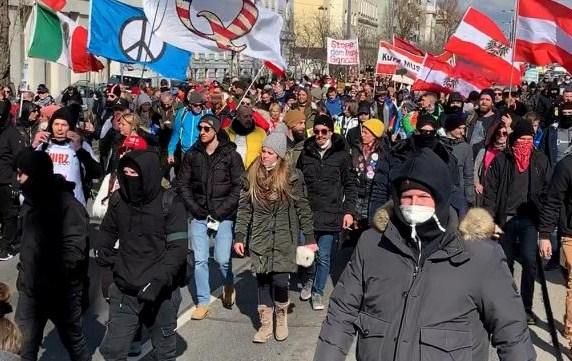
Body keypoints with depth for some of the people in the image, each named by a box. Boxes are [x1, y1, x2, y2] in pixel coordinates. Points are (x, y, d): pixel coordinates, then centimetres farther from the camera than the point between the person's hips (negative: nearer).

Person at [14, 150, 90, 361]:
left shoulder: (67, 205, -21)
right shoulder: (30, 200, 6)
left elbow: (75, 249, -24)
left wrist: (52, 278, -22)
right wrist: (25, 272, 12)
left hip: (61, 293, -7)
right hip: (30, 290, 7)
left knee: (73, 340, 13)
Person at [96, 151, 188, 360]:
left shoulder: (170, 204, -12)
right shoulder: (118, 200, 1)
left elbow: (178, 248, -16)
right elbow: (108, 229, 20)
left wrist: (158, 281, -27)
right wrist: (102, 249, 0)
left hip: (162, 293, -3)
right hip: (124, 292, 4)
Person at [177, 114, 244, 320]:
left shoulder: (231, 155, -2)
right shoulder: (192, 155, 6)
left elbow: (239, 187, -5)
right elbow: (183, 183, 8)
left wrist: (220, 212, -11)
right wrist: (194, 208, -5)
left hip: (223, 216, -3)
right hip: (198, 216, 3)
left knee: (223, 259, -5)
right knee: (200, 260, 2)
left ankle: (229, 287, 27)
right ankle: (203, 302, 13)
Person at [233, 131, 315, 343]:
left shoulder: (292, 176, -6)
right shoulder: (252, 174, 2)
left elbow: (303, 208, -1)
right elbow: (244, 208, 6)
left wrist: (309, 237, -2)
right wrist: (239, 236, 1)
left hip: (284, 239, -3)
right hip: (260, 239, 3)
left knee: (280, 280, -7)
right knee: (262, 280, 5)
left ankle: (282, 319, 20)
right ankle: (265, 324, 19)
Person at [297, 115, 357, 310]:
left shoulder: (342, 155, 2)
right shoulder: (305, 153, 8)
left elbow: (350, 185, 5)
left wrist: (349, 211, -4)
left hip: (331, 215, -2)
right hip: (306, 212, 2)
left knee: (323, 256, 2)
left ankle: (318, 292, 19)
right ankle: (308, 281, 33)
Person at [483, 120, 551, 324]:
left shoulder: (540, 160, 6)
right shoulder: (501, 160, 1)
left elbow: (547, 190, 6)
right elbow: (490, 192, 0)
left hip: (529, 219, 0)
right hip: (506, 219, 0)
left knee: (529, 261, -12)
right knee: (506, 263, 9)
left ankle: (526, 306, 1)